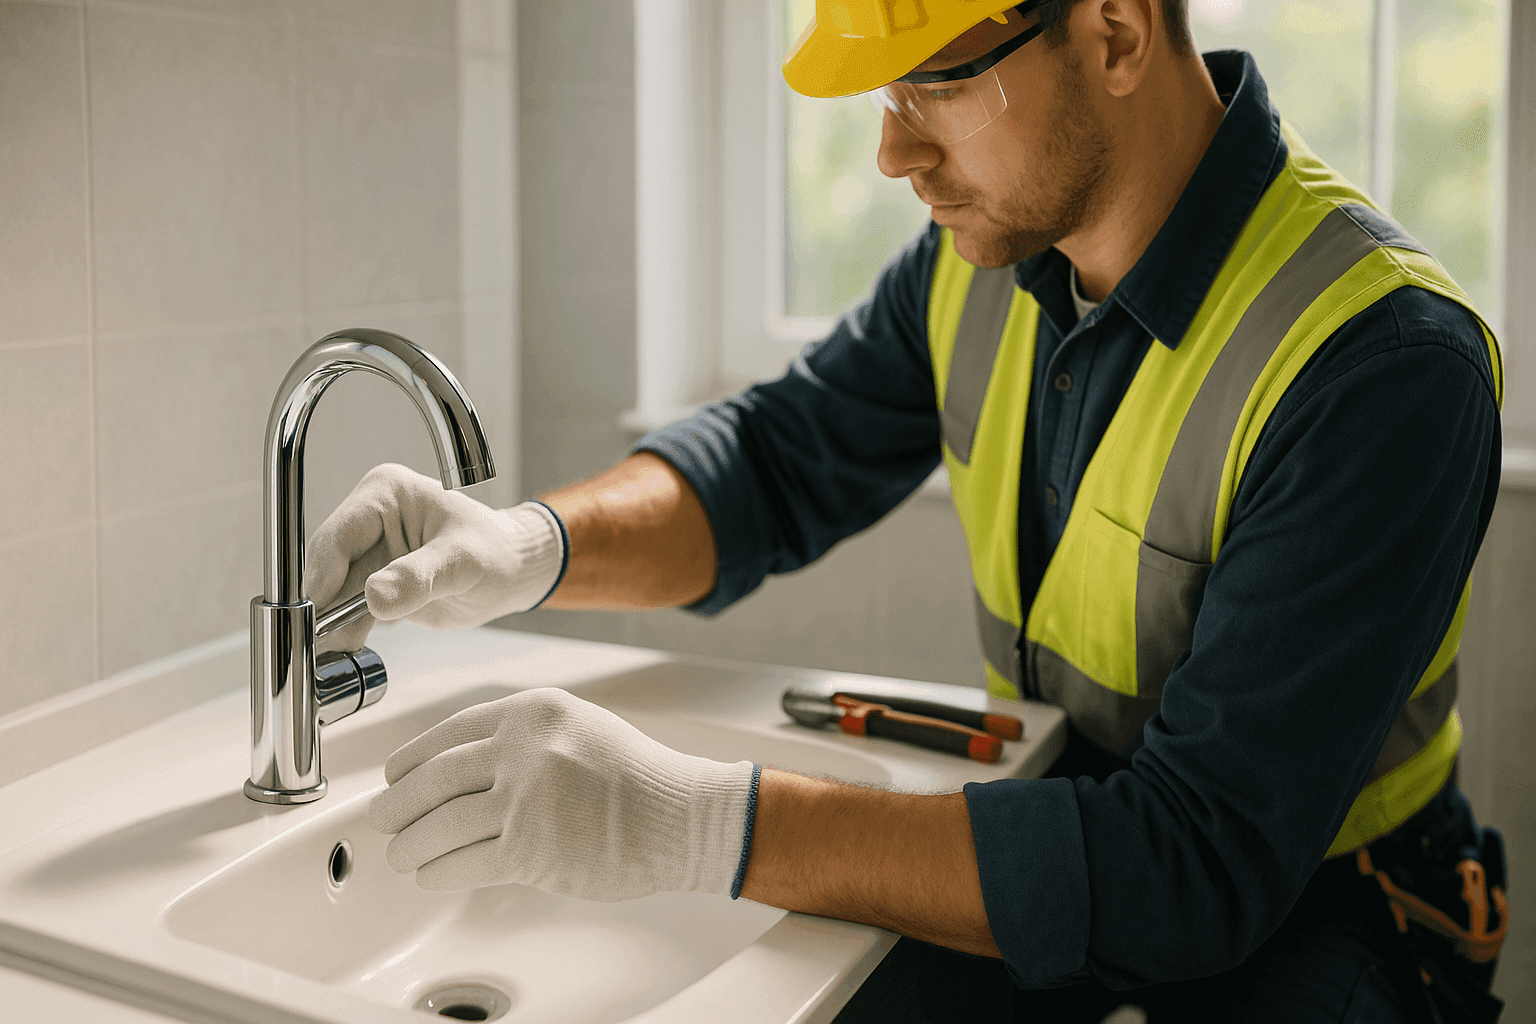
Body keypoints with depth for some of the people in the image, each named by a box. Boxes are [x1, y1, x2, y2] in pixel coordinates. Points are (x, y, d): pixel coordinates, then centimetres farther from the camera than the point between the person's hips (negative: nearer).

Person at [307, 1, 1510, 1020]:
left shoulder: (1386, 358, -27)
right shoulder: (987, 245, -5)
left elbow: (1201, 861, -30)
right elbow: (778, 461, 6)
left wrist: (697, 824, -37)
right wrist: (533, 545, -16)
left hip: (1305, 904, -4)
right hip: (1057, 816, 4)